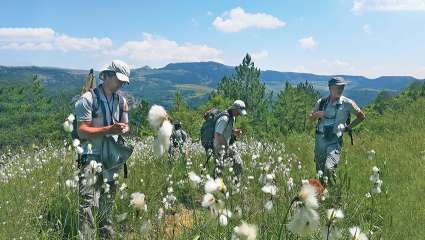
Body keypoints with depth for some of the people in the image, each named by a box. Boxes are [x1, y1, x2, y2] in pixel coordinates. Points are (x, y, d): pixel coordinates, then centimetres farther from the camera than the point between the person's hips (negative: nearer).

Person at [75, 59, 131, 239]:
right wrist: (109, 129, -21)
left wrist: (124, 129, -5)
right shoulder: (88, 99, -8)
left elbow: (125, 125, 20)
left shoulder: (121, 101, 12)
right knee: (88, 202, -11)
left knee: (108, 202, 15)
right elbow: (82, 131, -12)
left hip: (112, 157, 6)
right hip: (91, 156, -6)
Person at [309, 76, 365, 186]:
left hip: (335, 141, -3)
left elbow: (361, 116, 9)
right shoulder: (321, 102, 5)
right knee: (320, 172, 9)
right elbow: (311, 117, 15)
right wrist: (317, 114, -6)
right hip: (320, 139, 3)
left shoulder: (347, 103, -3)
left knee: (329, 168, -21)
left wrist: (348, 127, 2)